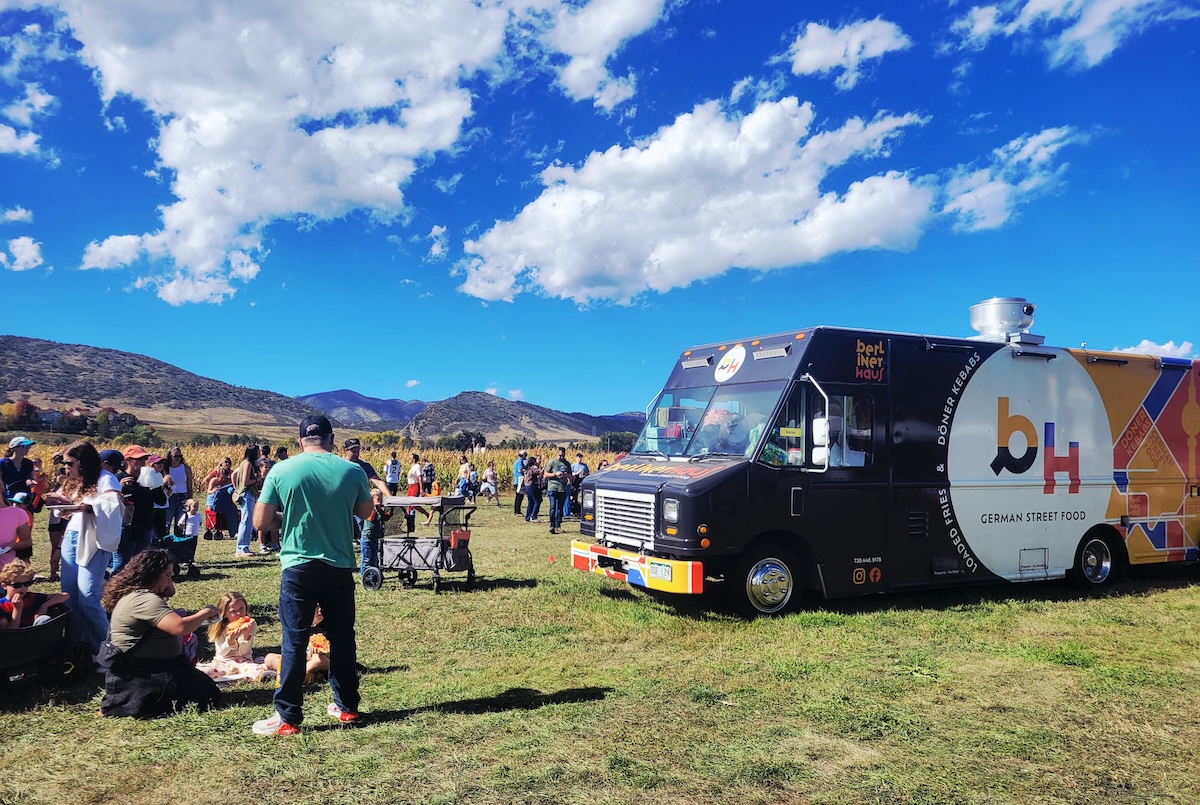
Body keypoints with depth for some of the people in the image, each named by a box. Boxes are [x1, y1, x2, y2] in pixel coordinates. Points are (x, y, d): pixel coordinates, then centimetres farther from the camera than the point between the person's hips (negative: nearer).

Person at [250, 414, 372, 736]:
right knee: (342, 637, 14)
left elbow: (259, 521, -3)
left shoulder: (282, 471, -7)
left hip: (299, 567, -2)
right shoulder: (352, 471, -4)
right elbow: (365, 511, 11)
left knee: (294, 641, 5)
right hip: (340, 568, 2)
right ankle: (346, 706, 25)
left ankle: (288, 717, 9)